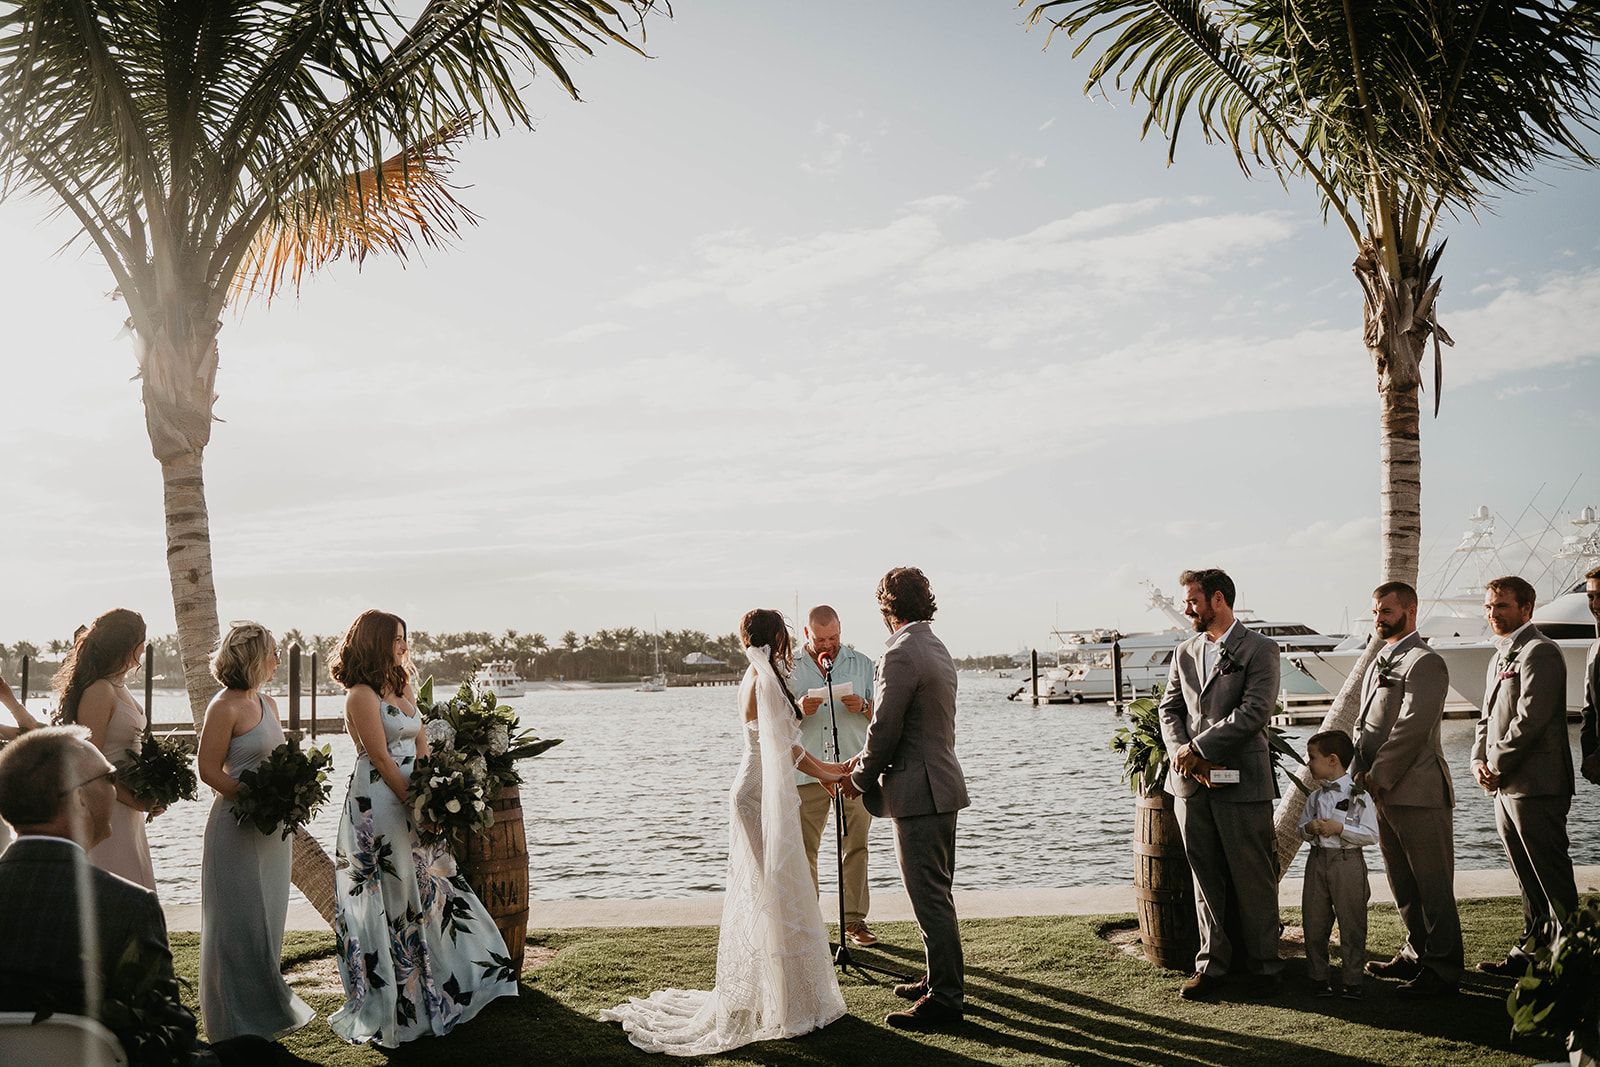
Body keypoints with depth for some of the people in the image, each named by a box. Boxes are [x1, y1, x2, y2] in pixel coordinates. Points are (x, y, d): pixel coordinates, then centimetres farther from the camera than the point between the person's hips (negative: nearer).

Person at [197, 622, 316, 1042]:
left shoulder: (267, 703, 11)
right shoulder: (225, 707, -13)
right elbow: (210, 770, -15)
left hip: (272, 831, 8)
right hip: (238, 829, -8)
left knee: (267, 924, 15)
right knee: (242, 925, 1)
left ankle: (267, 1017, 27)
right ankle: (241, 1027, 12)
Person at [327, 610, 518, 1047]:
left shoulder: (403, 687, 12)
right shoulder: (362, 695, -13)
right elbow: (380, 758, -17)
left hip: (412, 800, 8)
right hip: (378, 803, -8)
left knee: (426, 890, 13)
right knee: (391, 899, 1)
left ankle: (440, 989, 25)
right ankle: (392, 1001, 14)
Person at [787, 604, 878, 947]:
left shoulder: (861, 664, 10)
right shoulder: (790, 668, 9)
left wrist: (863, 706, -12)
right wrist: (799, 710, -12)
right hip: (807, 771, 0)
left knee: (856, 846, 0)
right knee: (803, 849, 0)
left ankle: (855, 921, 8)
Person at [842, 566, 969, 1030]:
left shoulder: (901, 655, -18)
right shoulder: (937, 649, 13)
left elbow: (885, 729, -18)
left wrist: (860, 778, -2)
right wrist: (867, 759, 16)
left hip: (919, 792, -10)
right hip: (943, 784, 10)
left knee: (930, 899, -3)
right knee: (937, 894, 19)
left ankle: (944, 1000, 4)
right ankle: (942, 979, 31)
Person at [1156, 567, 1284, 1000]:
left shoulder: (1260, 649, -4)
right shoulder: (1185, 652, 14)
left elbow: (1254, 712, -14)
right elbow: (1169, 709, 10)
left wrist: (1198, 747, -14)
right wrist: (1186, 756, -8)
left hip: (1242, 783, -5)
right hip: (1192, 784, 5)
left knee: (1252, 878, 4)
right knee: (1205, 878, 9)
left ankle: (1263, 964, 17)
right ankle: (1213, 962, 18)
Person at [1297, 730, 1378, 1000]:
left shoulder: (1358, 795, -6)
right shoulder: (1315, 796, 10)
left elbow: (1371, 834, -10)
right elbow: (1302, 829, 16)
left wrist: (1340, 828, -18)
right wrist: (1309, 828, -6)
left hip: (1348, 862, -5)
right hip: (1318, 860, 5)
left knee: (1351, 924, 2)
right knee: (1314, 923, 7)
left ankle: (1353, 981, 11)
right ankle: (1318, 977, 19)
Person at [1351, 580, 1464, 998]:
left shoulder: (1425, 663, -12)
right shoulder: (1379, 664, 18)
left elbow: (1412, 729, -18)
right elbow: (1364, 724, 19)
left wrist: (1379, 776, -15)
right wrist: (1360, 773, 6)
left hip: (1418, 792, -9)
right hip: (1385, 792, 9)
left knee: (1432, 885, -1)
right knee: (1402, 884, 16)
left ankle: (1441, 970, 6)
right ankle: (1417, 953, 28)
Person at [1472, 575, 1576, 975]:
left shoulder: (1540, 652, -11)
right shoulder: (1500, 660, 20)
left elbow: (1530, 719, -19)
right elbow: (1487, 719, 21)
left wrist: (1497, 766, -13)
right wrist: (1479, 761, 4)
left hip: (1535, 786, -9)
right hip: (1505, 789, 9)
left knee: (1552, 878, -3)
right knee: (1528, 881, 16)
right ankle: (1531, 950, 23)